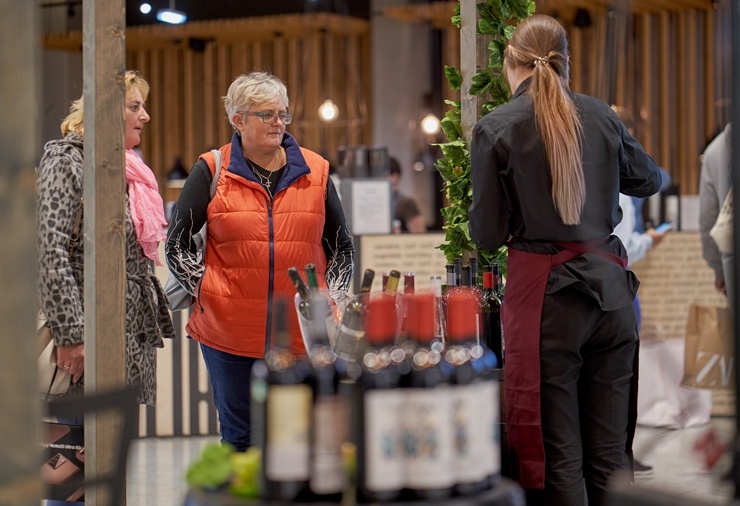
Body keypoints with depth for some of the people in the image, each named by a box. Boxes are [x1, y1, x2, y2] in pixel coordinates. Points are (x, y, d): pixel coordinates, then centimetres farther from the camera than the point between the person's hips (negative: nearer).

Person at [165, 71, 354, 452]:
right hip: (230, 333, -1)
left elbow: (342, 246, 16)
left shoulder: (315, 171, 8)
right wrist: (205, 292, -3)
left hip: (303, 334, 1)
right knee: (239, 439, 8)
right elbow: (176, 246, 5)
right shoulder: (212, 172, 2)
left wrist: (329, 301, 5)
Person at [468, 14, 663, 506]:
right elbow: (649, 179, 24)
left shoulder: (495, 129, -5)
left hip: (546, 291, -4)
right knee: (611, 454, 10)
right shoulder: (601, 116, 6)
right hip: (610, 286, 4)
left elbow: (488, 234, -4)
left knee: (559, 457, 2)